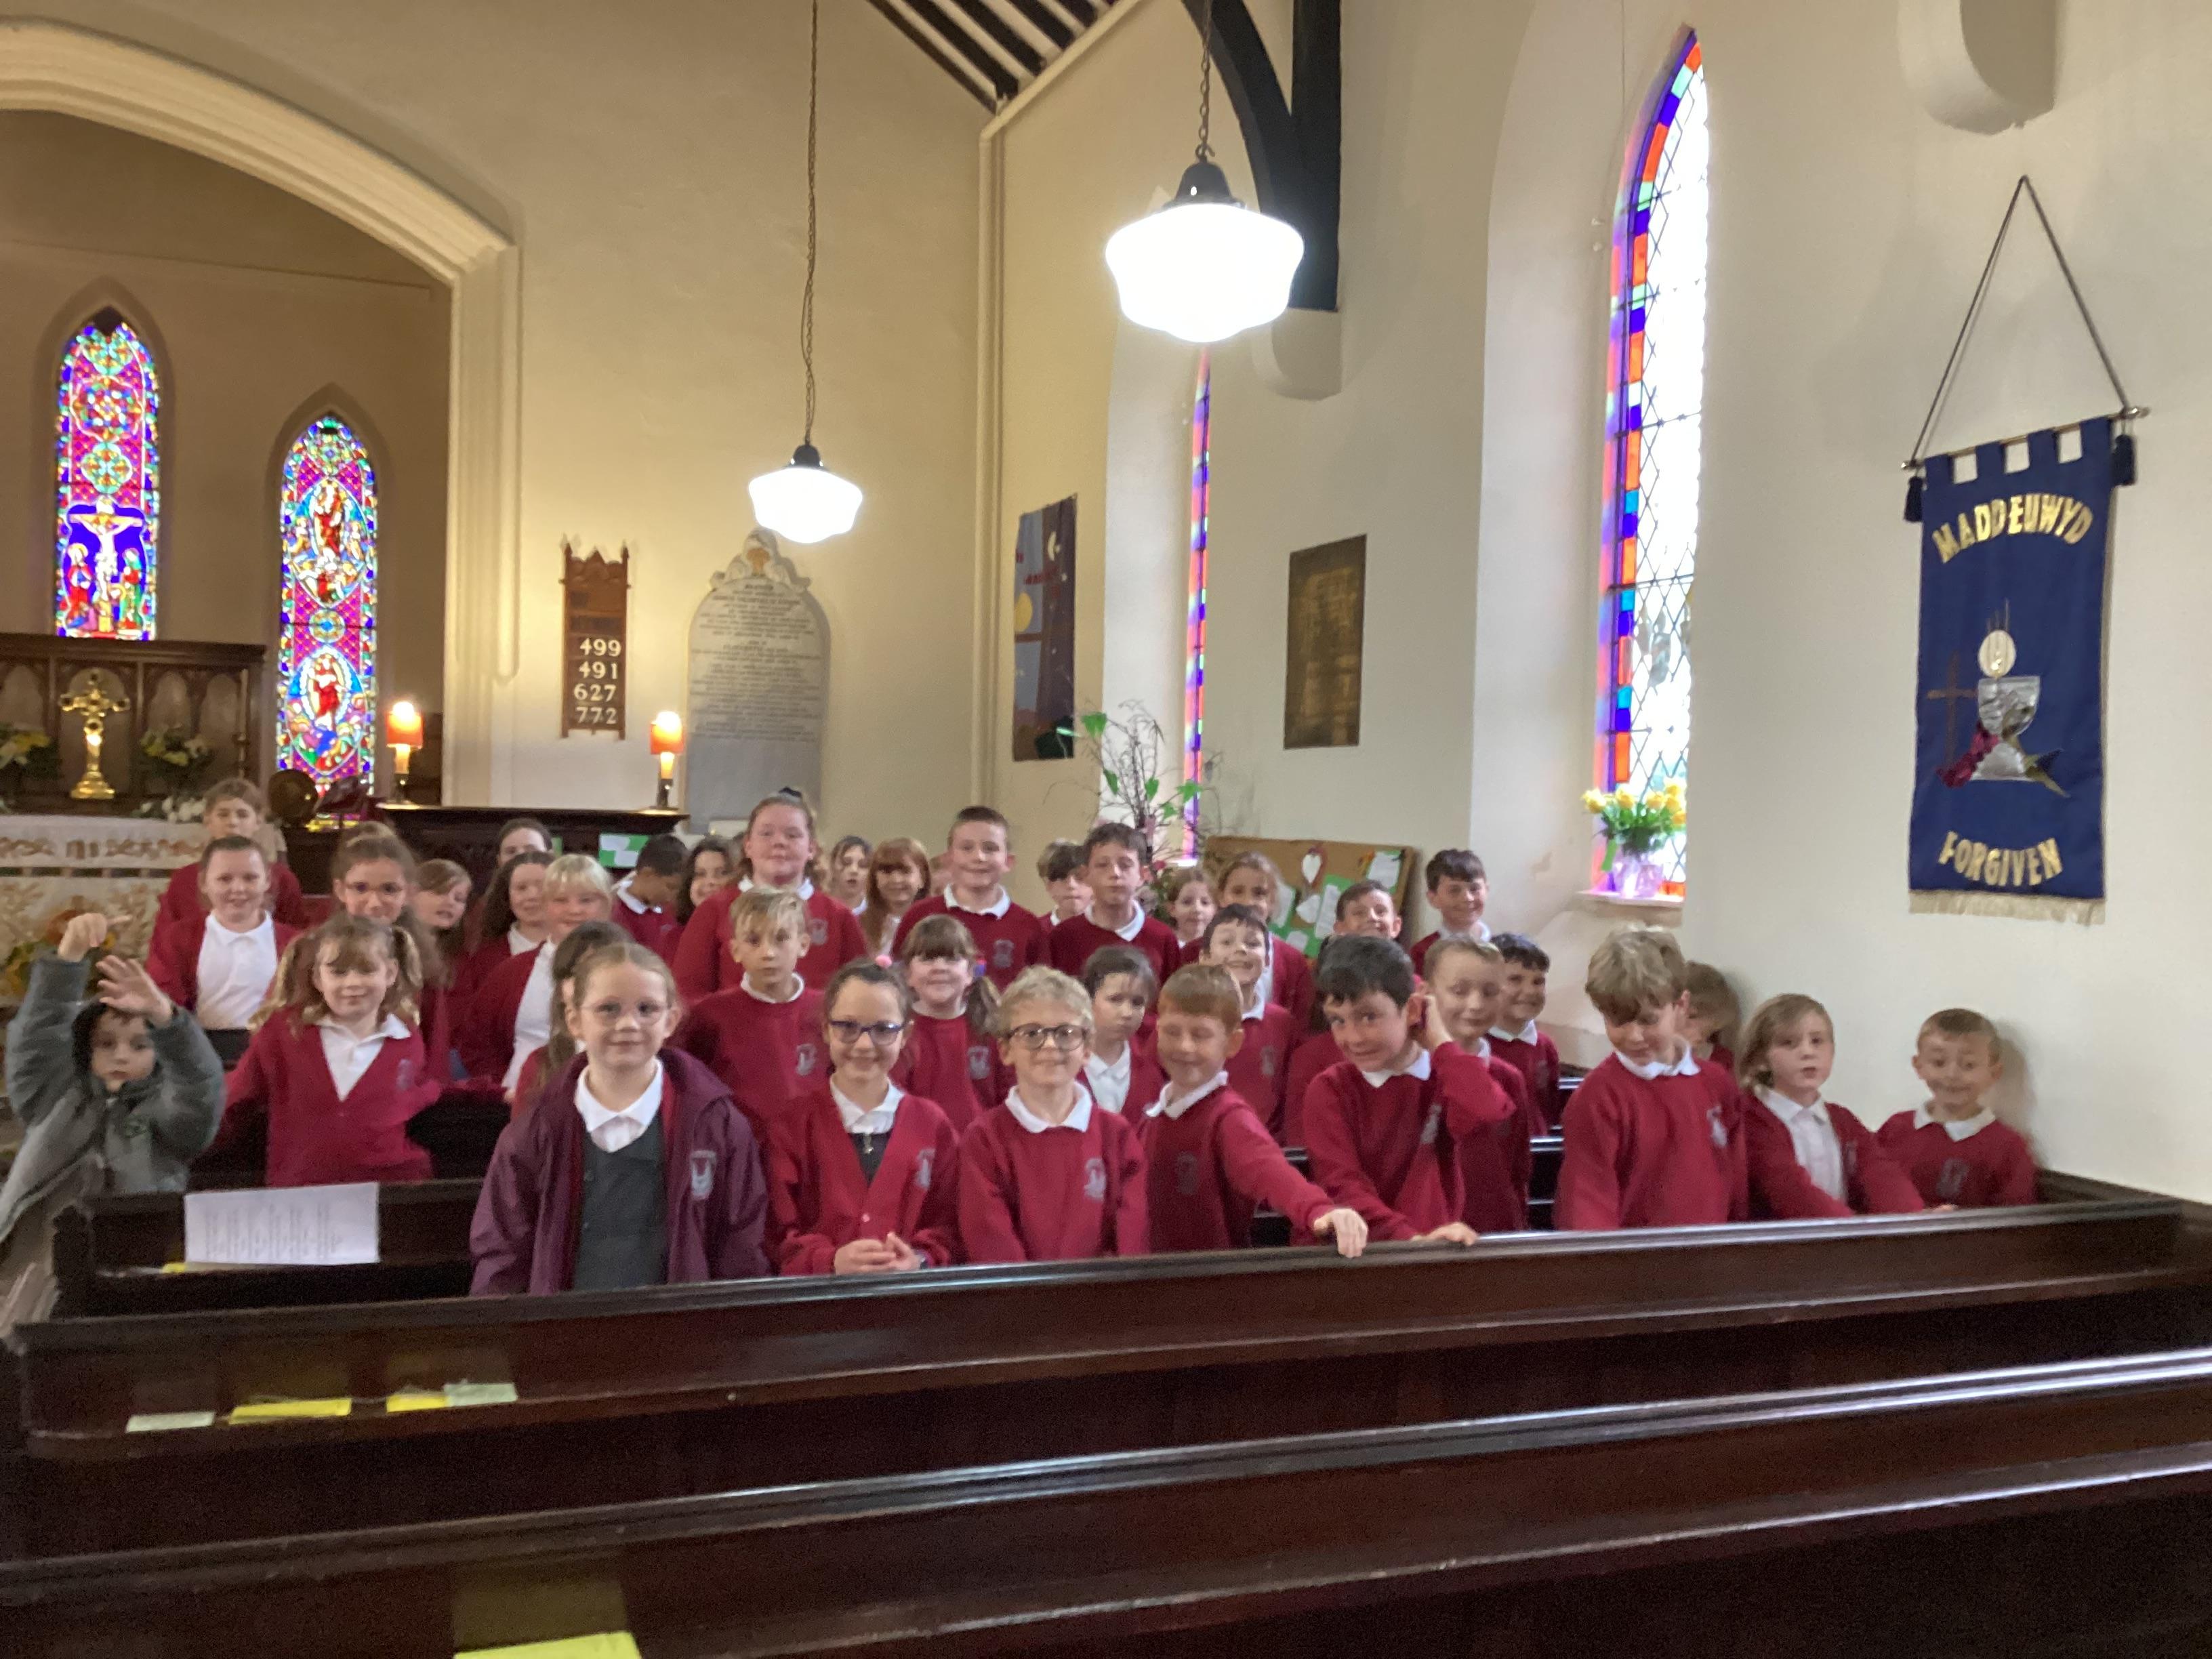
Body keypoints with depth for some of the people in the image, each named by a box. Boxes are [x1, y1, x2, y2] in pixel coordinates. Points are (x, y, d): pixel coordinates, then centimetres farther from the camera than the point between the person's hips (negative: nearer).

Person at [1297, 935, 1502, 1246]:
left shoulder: (1446, 1075, 4)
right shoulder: (1328, 1090, 1)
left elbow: (1482, 1117, -17)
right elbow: (1341, 1185, -9)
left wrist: (1440, 1041, -6)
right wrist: (1410, 1238, -21)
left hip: (1438, 1247, 2)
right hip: (1355, 1249, -2)